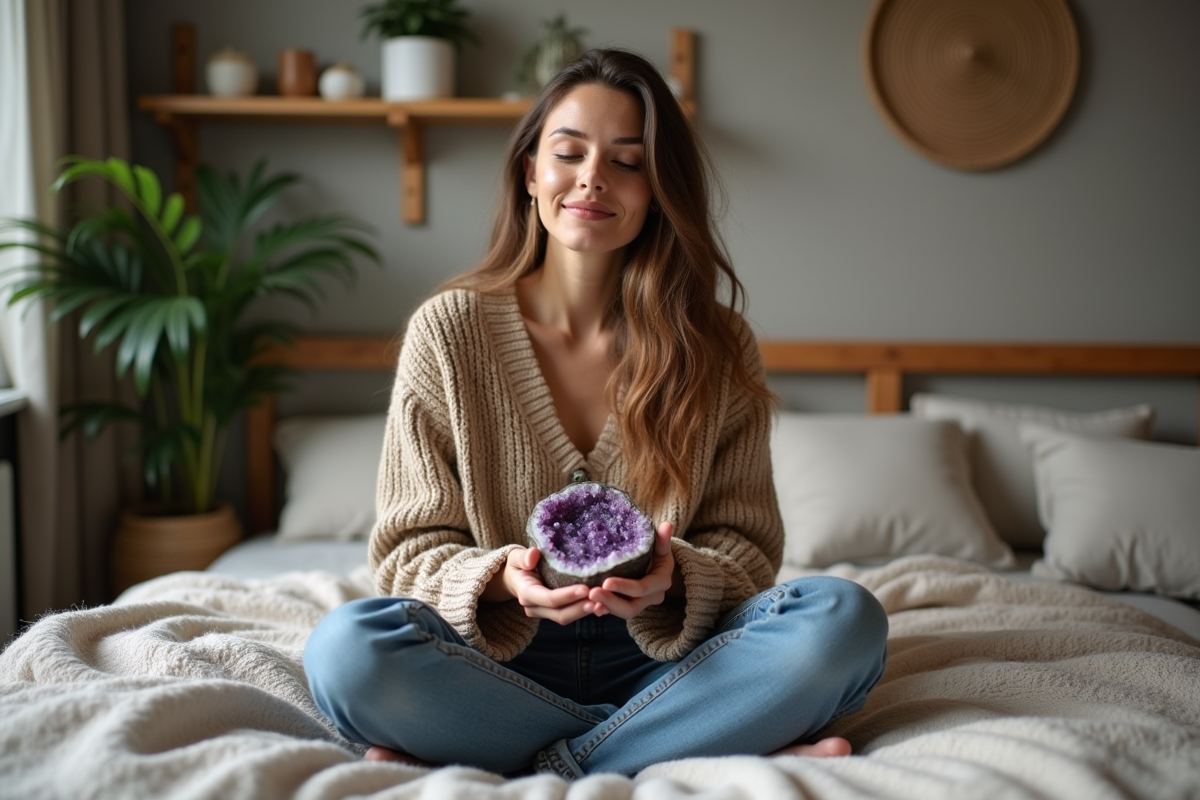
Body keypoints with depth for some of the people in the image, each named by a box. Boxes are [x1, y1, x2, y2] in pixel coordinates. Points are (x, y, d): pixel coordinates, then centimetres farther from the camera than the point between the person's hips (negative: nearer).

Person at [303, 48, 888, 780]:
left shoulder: (719, 346, 3)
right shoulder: (450, 330, 1)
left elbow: (746, 544, 3)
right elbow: (410, 547, 1)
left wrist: (674, 579, -21)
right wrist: (503, 579, -22)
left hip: (660, 657, 1)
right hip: (500, 657, 0)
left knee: (846, 619, -26)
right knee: (348, 648, -32)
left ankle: (536, 768, -22)